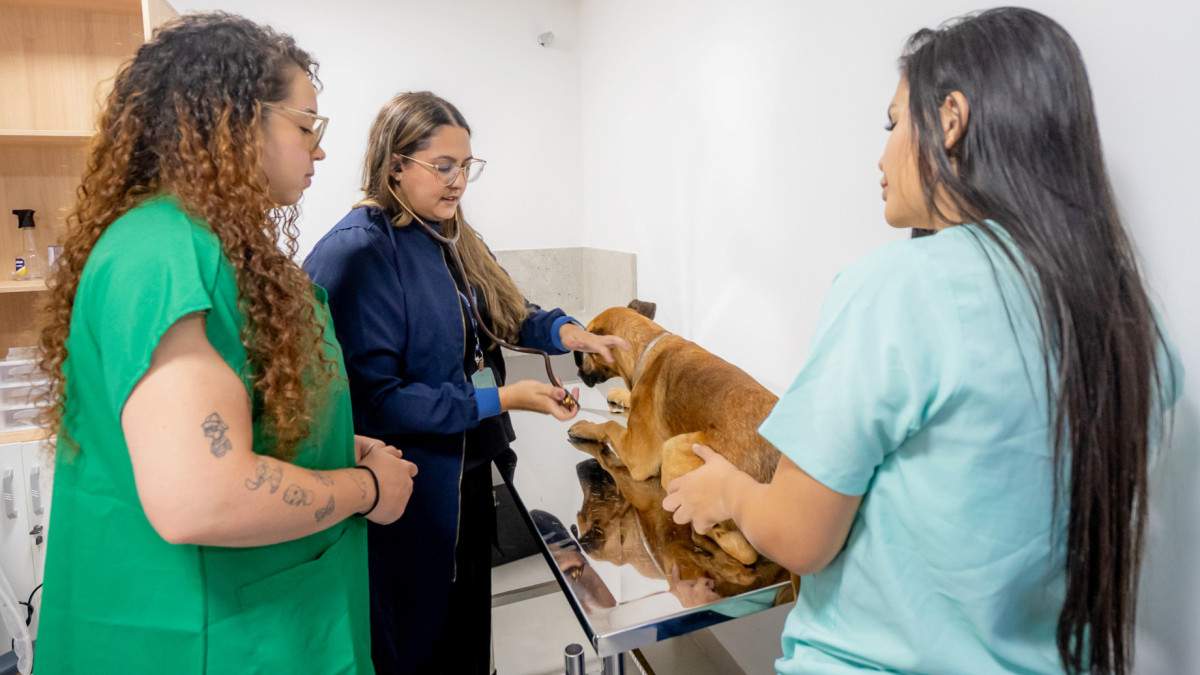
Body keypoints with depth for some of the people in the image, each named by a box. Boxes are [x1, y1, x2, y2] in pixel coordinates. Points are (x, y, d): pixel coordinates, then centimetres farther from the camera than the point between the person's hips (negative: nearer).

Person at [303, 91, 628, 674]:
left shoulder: (450, 236, 6)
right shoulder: (354, 252, -20)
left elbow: (502, 314, 16)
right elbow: (371, 398, -23)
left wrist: (563, 331, -5)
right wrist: (498, 399, -24)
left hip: (472, 470, 8)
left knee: (469, 620, 23)